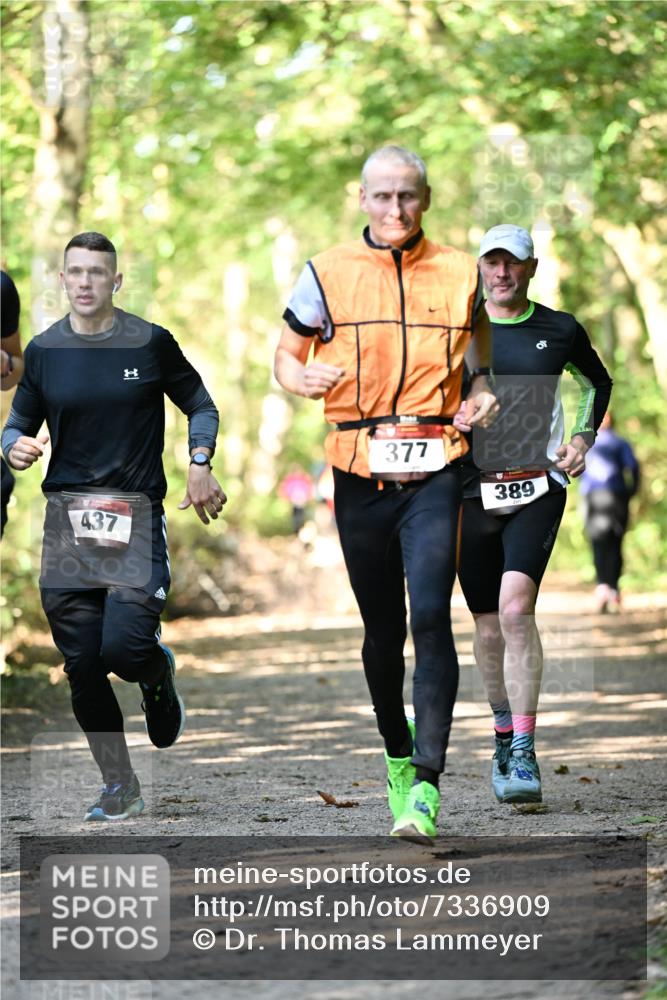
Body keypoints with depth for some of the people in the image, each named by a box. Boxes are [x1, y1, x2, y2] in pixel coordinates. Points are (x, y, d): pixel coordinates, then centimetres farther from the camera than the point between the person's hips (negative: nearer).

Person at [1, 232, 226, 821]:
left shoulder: (150, 343, 1)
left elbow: (200, 406, 11)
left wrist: (200, 463, -5)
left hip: (136, 516, -3)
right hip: (67, 520, 3)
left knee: (124, 647, -18)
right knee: (83, 666, 0)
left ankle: (158, 673, 20)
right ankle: (120, 789, 14)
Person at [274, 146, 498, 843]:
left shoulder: (458, 273, 6)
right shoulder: (327, 273, 3)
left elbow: (479, 328, 24)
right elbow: (286, 355, 12)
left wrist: (482, 388, 5)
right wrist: (304, 379, -12)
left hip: (434, 472, -1)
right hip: (360, 475, 1)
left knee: (430, 617, -16)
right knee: (382, 629, 9)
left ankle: (425, 786, -17)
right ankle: (398, 755, 32)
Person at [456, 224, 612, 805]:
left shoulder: (559, 331, 6)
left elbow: (598, 381, 25)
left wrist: (584, 438, 10)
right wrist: (448, 416, -9)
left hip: (538, 486, -2)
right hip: (472, 489, 2)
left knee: (516, 608, -20)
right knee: (489, 627, 7)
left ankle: (524, 756, -20)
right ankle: (505, 735, 30)